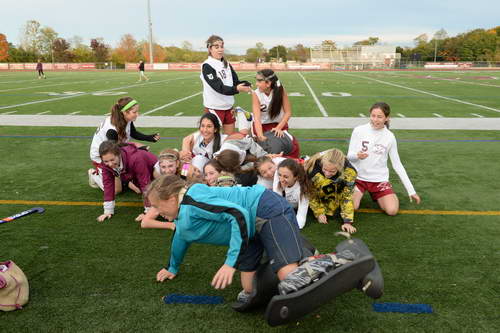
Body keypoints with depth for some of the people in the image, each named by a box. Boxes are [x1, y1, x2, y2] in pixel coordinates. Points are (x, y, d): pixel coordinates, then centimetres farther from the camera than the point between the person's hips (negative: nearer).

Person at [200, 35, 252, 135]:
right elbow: (218, 87, -22)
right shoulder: (207, 66, -12)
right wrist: (236, 89, -35)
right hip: (214, 108, -7)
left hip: (228, 107, 7)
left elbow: (235, 81, 8)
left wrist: (246, 85, -14)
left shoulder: (227, 64, 9)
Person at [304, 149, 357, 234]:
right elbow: (311, 193, -22)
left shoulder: (348, 171, -36)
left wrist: (347, 221, -30)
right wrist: (319, 213, -22)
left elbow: (347, 196, -27)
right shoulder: (313, 166, -37)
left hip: (337, 191, -2)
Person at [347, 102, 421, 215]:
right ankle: (359, 193, 13)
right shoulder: (359, 130, -8)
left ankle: (377, 196, 17)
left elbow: (397, 164, 2)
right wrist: (357, 156, -30)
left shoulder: (390, 137, -3)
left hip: (380, 179, 1)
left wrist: (411, 191, -1)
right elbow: (349, 156, -4)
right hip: (358, 177, -1)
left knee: (392, 210, -16)